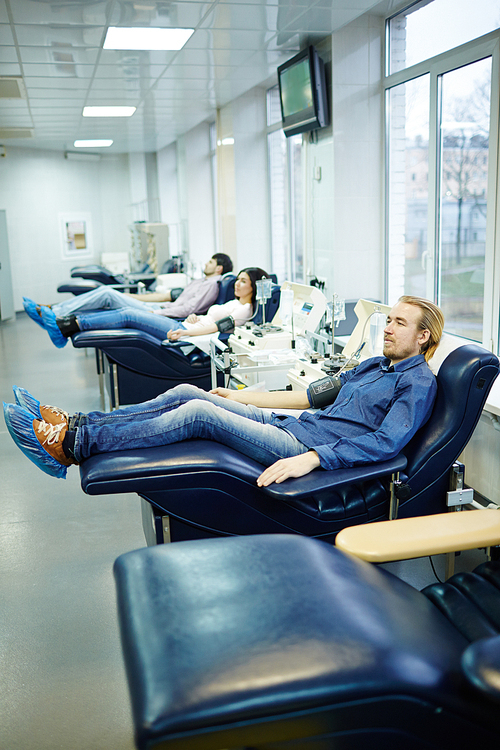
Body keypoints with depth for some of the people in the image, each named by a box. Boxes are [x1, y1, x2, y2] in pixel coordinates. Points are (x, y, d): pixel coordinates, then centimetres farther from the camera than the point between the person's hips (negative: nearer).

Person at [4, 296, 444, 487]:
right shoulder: (375, 365, 22)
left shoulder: (419, 383, -5)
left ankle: (76, 445, -16)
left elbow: (387, 443, -21)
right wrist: (245, 397, 25)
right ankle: (82, 423, -4)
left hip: (308, 446, -9)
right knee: (189, 393, -5)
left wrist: (311, 459, -31)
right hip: (292, 426, 9)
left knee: (199, 412, -21)